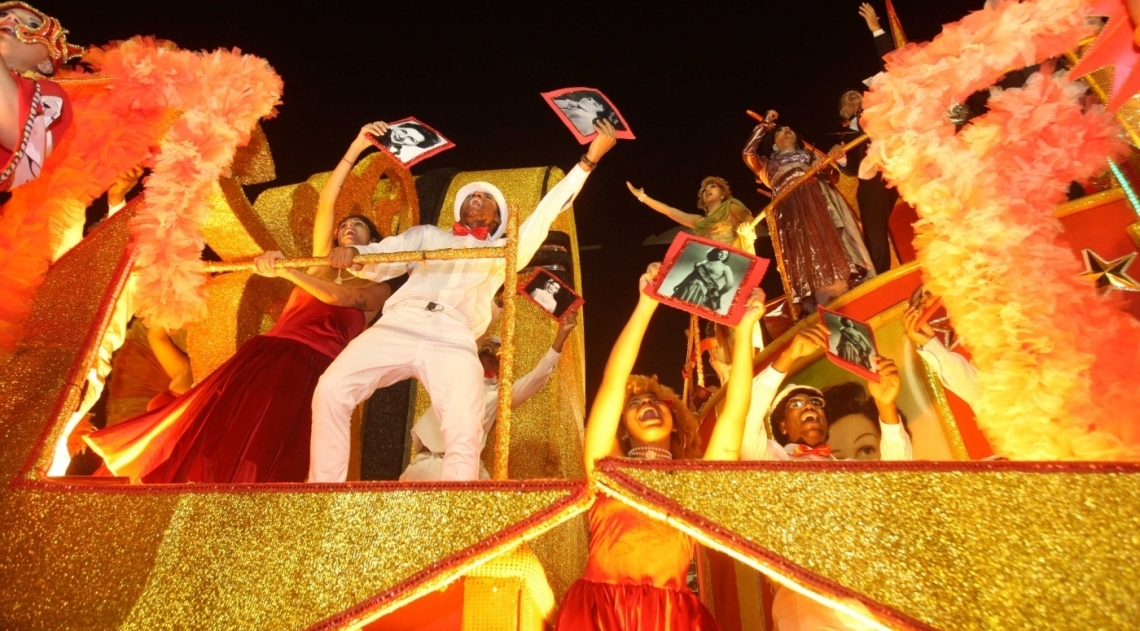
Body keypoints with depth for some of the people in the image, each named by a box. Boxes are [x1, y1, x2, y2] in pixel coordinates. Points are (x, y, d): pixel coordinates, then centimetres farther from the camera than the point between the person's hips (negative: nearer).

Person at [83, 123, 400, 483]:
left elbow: (338, 296, -10)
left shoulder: (378, 290, 12)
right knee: (214, 419, -10)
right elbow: (326, 202, 15)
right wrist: (356, 149, 10)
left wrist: (284, 270, -20)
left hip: (312, 365, -4)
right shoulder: (321, 263, 23)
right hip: (269, 350, 4)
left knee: (261, 452, -12)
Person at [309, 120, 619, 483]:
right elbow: (380, 262, 23)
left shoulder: (503, 251, 29)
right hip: (400, 325, 1)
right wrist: (353, 253, -2)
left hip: (455, 340, -1)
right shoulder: (427, 235, 32)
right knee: (331, 391, -17)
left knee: (465, 434, -20)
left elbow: (545, 214, 24)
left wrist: (589, 160, 20)